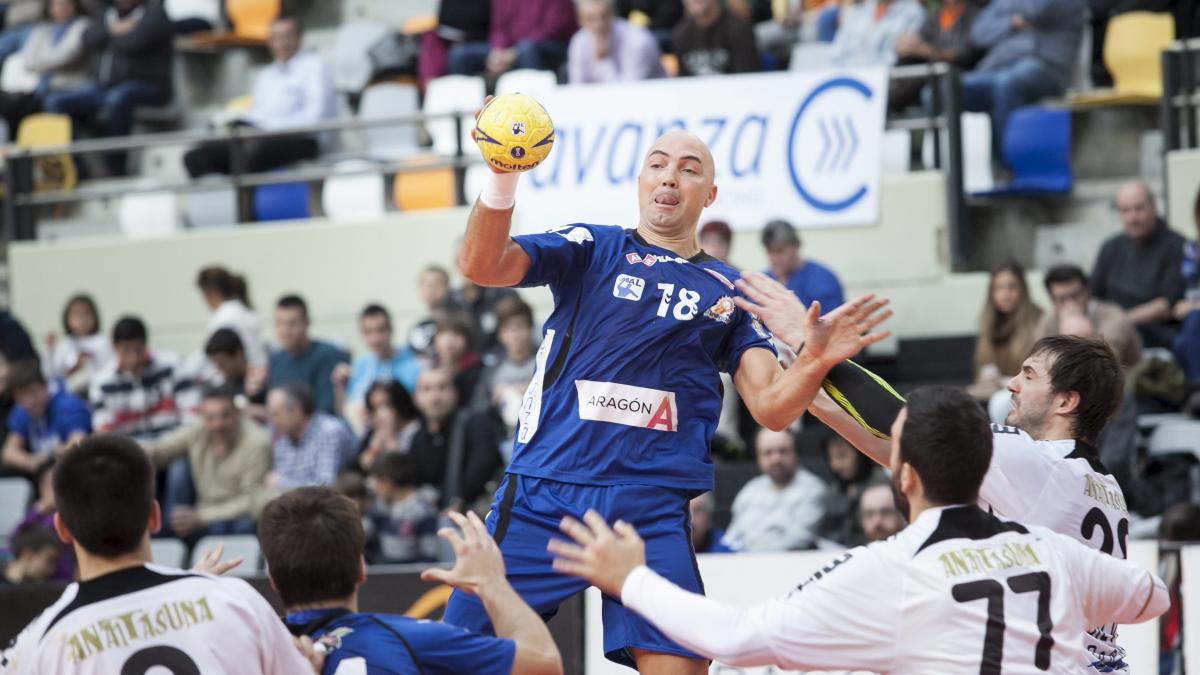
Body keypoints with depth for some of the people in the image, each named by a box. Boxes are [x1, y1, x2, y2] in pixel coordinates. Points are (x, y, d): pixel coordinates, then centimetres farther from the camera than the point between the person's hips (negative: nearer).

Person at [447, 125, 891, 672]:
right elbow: (482, 266, -4)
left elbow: (771, 407, 7)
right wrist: (502, 177, -23)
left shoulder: (731, 293, 16)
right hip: (542, 497, -1)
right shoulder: (591, 248, 10)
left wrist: (814, 362, -15)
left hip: (652, 511, 1)